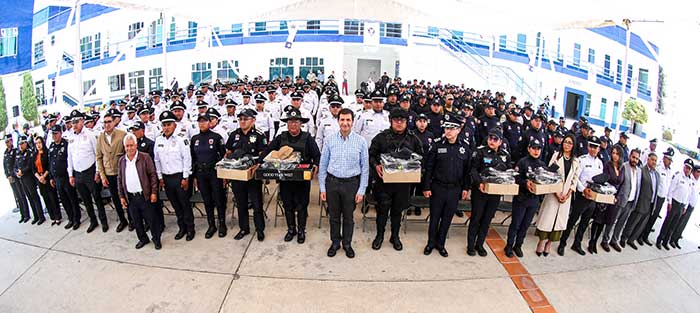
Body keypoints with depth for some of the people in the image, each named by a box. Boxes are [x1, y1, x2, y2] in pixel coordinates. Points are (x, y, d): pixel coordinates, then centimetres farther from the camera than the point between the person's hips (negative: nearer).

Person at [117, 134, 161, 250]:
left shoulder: (145, 157, -7)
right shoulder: (121, 160, 5)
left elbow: (153, 175, -7)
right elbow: (119, 179, 11)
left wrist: (154, 192, -10)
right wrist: (121, 196, 8)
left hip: (145, 195, -4)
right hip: (130, 197, 4)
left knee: (151, 219, 4)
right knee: (136, 221, 14)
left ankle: (156, 239, 22)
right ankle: (143, 239, 32)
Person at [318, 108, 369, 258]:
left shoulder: (361, 141, -5)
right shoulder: (329, 140, -3)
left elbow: (365, 167, -2)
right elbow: (322, 164, 2)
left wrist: (361, 190, -4)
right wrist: (322, 188, 1)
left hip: (351, 183, -1)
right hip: (332, 182, 1)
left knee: (348, 216, 14)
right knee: (333, 216, 15)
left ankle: (347, 243, 35)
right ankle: (335, 242, 36)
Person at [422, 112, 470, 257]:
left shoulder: (465, 148, 0)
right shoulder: (437, 146, -6)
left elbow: (467, 170, 7)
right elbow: (428, 168, -5)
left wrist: (466, 188, 5)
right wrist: (426, 187, -7)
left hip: (455, 189, 2)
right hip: (437, 188, -2)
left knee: (447, 218, 12)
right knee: (434, 217, 9)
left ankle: (440, 243, 29)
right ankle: (431, 243, 27)